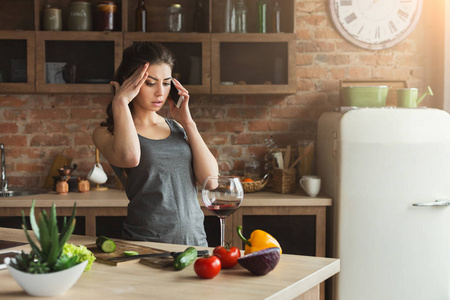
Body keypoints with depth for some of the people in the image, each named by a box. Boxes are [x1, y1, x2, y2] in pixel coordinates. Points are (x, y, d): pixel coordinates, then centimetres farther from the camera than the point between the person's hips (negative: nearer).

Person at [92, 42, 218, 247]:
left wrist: (187, 122, 5)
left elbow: (210, 178, 5)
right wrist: (120, 101, -8)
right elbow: (130, 157, -20)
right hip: (145, 241, -3)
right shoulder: (107, 132, 4)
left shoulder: (177, 128, 17)